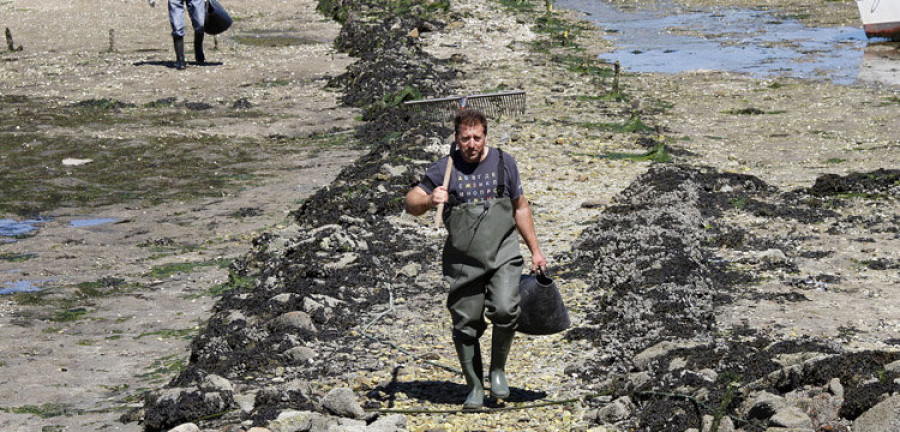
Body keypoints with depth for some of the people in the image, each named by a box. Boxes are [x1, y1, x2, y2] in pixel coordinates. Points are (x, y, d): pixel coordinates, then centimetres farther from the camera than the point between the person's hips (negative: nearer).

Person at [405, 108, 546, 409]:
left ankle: (498, 369, 3)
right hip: (463, 260, 0)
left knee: (505, 310, -21)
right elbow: (411, 204, 1)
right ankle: (474, 387, 20)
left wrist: (535, 250, 16)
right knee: (466, 325, 2)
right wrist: (429, 200, -22)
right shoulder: (444, 169, 0)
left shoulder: (503, 163, 6)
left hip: (503, 254, 0)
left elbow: (520, 208, 16)